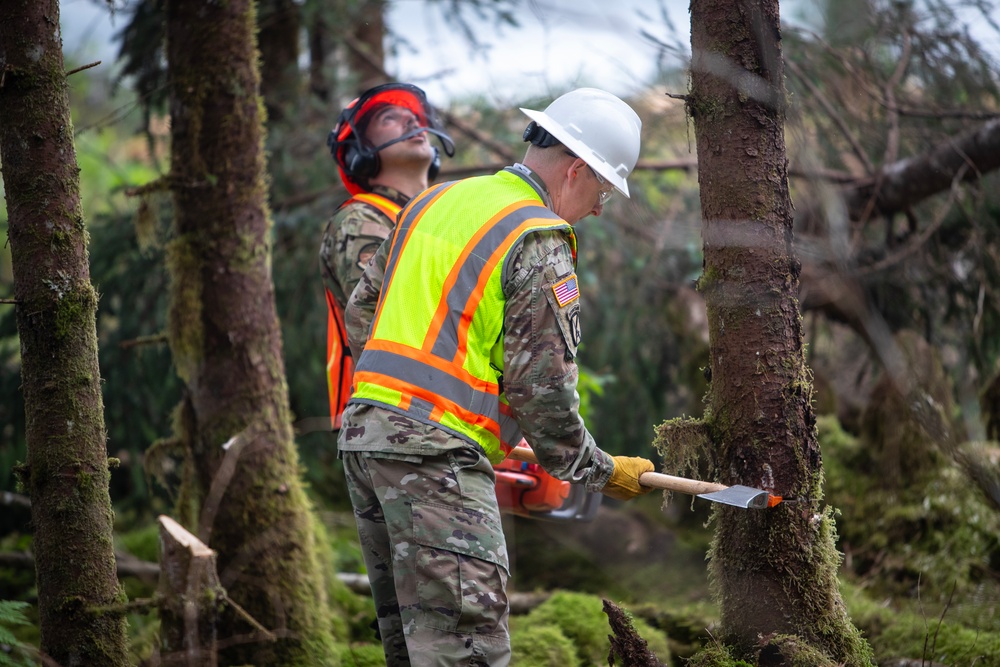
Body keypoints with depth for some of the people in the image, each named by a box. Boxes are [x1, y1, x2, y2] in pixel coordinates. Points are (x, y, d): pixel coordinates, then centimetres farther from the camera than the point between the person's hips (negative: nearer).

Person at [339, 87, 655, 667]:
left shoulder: (432, 201, 18)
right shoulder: (539, 244, -8)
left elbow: (360, 311, 23)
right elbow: (544, 389, -10)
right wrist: (603, 472, 3)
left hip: (363, 429, 9)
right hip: (438, 450, -9)